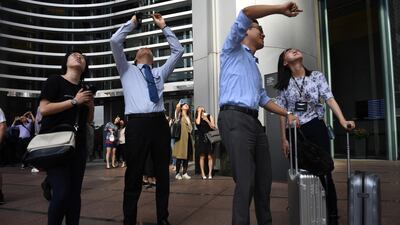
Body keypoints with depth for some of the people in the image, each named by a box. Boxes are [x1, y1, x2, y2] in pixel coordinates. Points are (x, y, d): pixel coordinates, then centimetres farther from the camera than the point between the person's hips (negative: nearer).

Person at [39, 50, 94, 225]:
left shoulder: (84, 89, 16)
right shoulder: (55, 81, -1)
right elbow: (43, 109, -14)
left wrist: (91, 107, 2)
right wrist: (74, 101, -13)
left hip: (78, 146, 6)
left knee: (75, 192, 7)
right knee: (62, 192, -13)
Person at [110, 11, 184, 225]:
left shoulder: (160, 72, 26)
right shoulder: (128, 70, 20)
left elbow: (178, 50, 26)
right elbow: (115, 41, 10)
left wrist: (164, 27, 27)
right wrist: (132, 23, 20)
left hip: (159, 122, 3)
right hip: (137, 123, -3)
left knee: (163, 173, 7)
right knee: (134, 175, 1)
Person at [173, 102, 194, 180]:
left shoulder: (188, 116, 21)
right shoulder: (180, 115, 2)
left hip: (188, 137, 7)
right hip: (182, 137, -7)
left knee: (187, 156, 7)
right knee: (180, 156, -4)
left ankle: (184, 173, 14)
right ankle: (177, 173, 5)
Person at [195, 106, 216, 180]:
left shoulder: (209, 116, 7)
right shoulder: (197, 118, 9)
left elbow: (213, 127, 0)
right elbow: (198, 123, -15)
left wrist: (207, 120, -10)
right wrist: (199, 113, -6)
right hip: (202, 139, 0)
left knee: (210, 156, -1)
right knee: (202, 156, 0)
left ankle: (210, 173, 6)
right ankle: (203, 174, 6)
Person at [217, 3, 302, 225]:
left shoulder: (254, 66, 31)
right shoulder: (233, 50, 10)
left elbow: (263, 98, 33)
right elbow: (245, 14, -6)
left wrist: (287, 114, 27)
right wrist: (280, 9, -2)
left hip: (254, 121, 8)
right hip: (235, 119, -8)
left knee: (264, 178, 11)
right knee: (246, 180, -12)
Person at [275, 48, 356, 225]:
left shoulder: (317, 76, 4)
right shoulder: (284, 84, 3)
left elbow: (329, 99, -4)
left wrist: (342, 120, -20)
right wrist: (284, 138, -1)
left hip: (316, 128, 0)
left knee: (324, 172, -2)